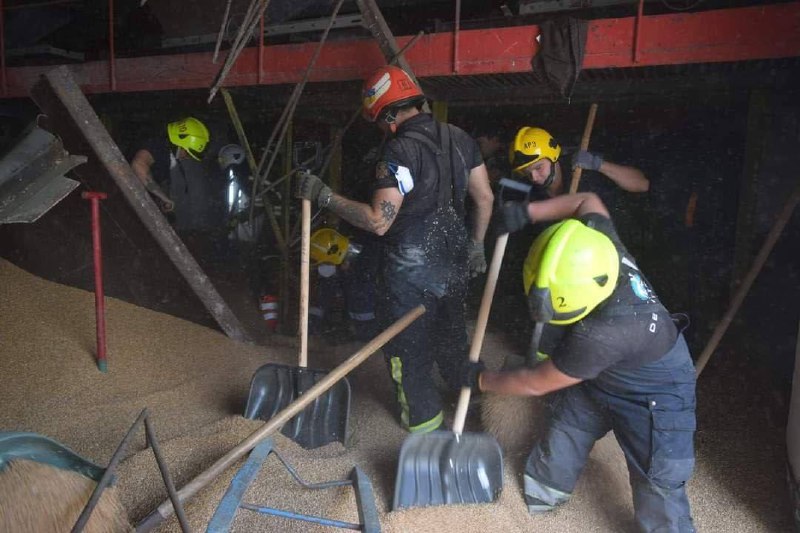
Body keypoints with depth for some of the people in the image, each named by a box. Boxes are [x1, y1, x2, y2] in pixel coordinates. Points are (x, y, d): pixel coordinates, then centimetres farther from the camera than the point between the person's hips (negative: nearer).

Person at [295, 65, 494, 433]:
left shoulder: (400, 150, -20)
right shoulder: (459, 138, 3)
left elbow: (379, 221, -25)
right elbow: (485, 198, 9)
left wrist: (324, 196, -18)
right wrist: (476, 245, 20)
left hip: (410, 272, -7)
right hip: (454, 264, 8)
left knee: (407, 346, 13)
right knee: (452, 335, 26)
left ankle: (423, 415, 29)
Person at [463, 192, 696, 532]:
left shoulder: (601, 334, -45)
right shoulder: (596, 244, -27)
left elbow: (535, 384, -28)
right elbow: (588, 201, -1)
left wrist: (481, 380, -12)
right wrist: (528, 211, -13)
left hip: (655, 398, -8)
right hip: (602, 376, 8)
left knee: (659, 490, -1)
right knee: (563, 435, 21)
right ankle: (538, 494, 45)